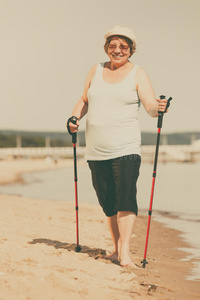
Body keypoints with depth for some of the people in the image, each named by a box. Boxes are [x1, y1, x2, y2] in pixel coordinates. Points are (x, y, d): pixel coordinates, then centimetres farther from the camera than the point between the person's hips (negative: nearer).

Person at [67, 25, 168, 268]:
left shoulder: (138, 74, 1)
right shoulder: (96, 71, 13)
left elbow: (150, 106, -11)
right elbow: (85, 100, 23)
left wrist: (158, 108, -33)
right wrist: (74, 117, 5)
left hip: (125, 148, -4)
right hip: (96, 150, 4)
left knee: (125, 196, -16)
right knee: (107, 201, 8)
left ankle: (125, 253, -17)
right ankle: (116, 249, 20)